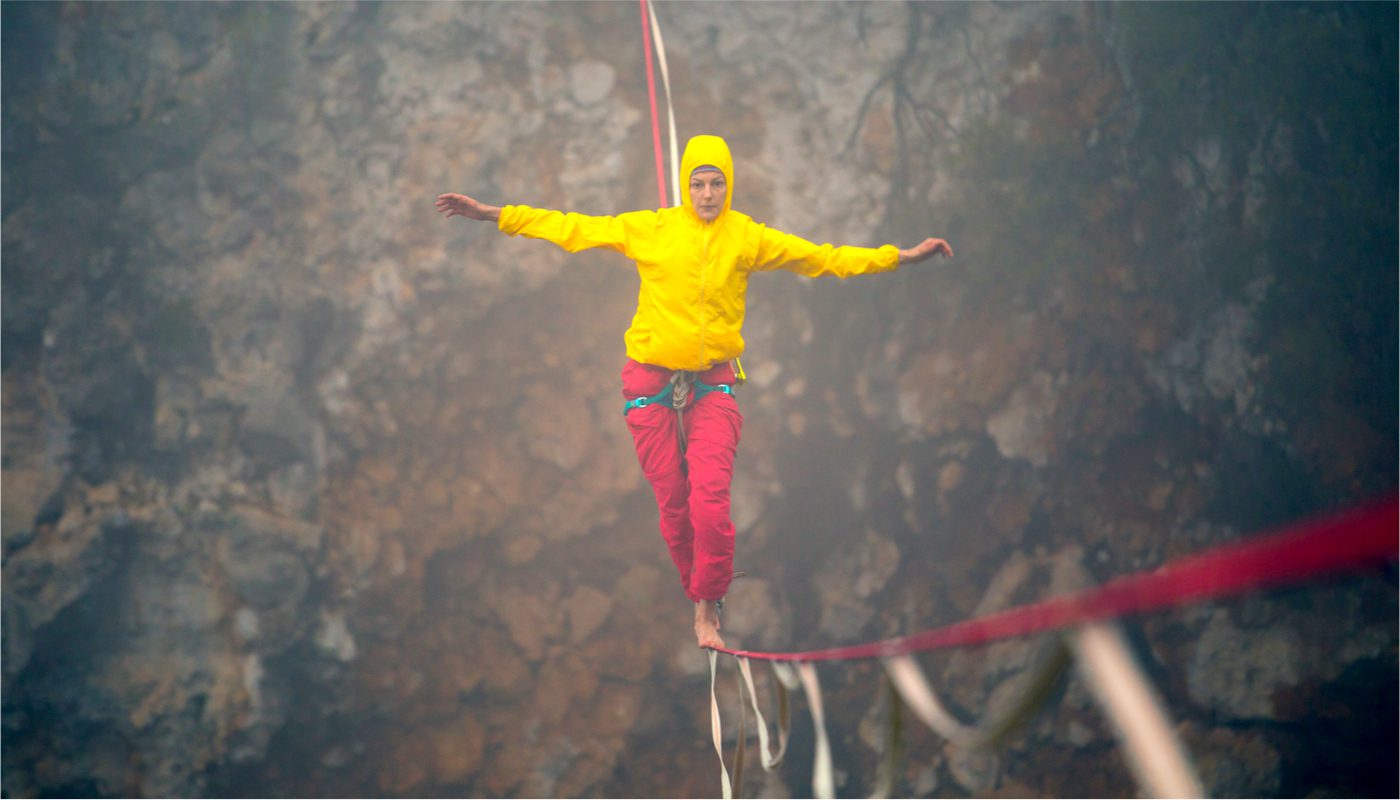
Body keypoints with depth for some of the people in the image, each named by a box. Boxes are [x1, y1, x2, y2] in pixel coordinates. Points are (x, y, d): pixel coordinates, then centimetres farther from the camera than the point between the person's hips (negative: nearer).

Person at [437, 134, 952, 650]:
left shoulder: (747, 238, 4)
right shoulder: (649, 230, 1)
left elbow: (824, 259, 9)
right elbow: (572, 230, 3)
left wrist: (900, 257, 6)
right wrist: (490, 215, 1)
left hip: (712, 385, 0)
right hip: (652, 383, 0)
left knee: (709, 502, -13)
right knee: (672, 507, 1)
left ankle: (707, 611, 4)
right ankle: (701, 600, 22)